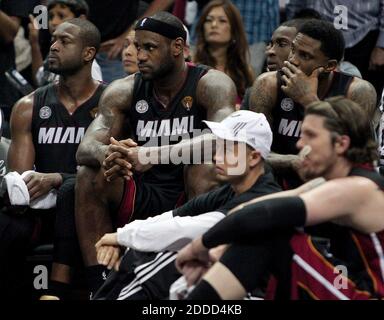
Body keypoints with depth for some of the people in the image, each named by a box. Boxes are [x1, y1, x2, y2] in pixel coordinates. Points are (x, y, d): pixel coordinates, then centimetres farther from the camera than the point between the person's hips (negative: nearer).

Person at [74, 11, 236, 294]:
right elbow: (86, 148, -8)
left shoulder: (211, 85, -10)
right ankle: (99, 286, -23)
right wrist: (106, 154, -35)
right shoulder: (125, 91, 3)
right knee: (90, 174, -21)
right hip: (145, 201, 4)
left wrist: (152, 156, -40)